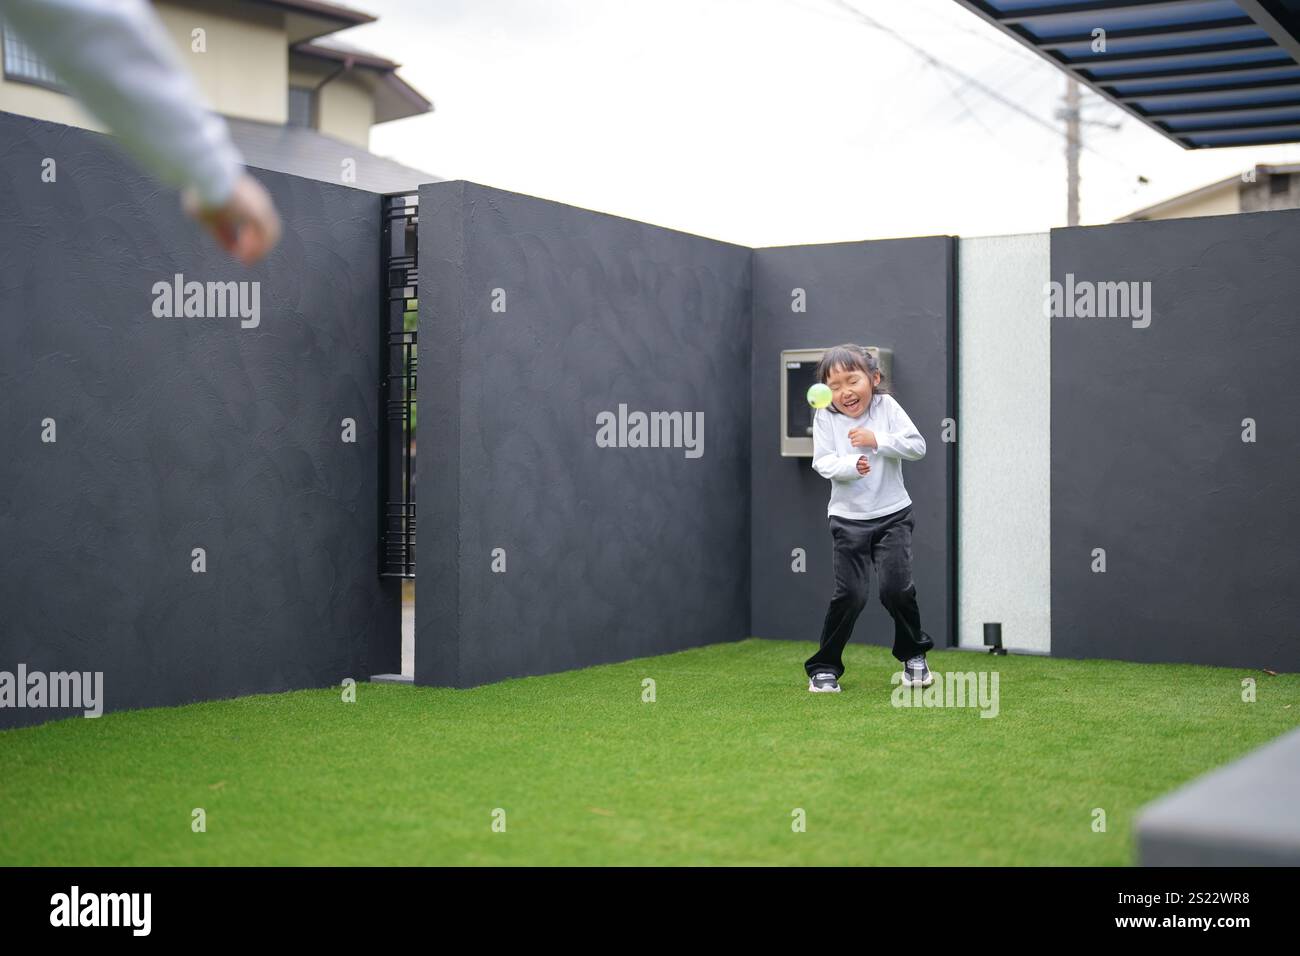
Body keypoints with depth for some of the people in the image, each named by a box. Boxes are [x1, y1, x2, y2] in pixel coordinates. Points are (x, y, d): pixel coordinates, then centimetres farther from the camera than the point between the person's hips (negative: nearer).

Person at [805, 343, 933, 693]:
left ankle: (913, 655, 18)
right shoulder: (825, 417, -5)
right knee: (850, 593, -6)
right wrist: (849, 465, -30)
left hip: (892, 514, 1)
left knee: (897, 587, -8)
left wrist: (877, 441, -21)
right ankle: (824, 667, 9)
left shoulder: (887, 406, -4)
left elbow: (918, 446, -10)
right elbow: (822, 463, -11)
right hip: (848, 518, 0)